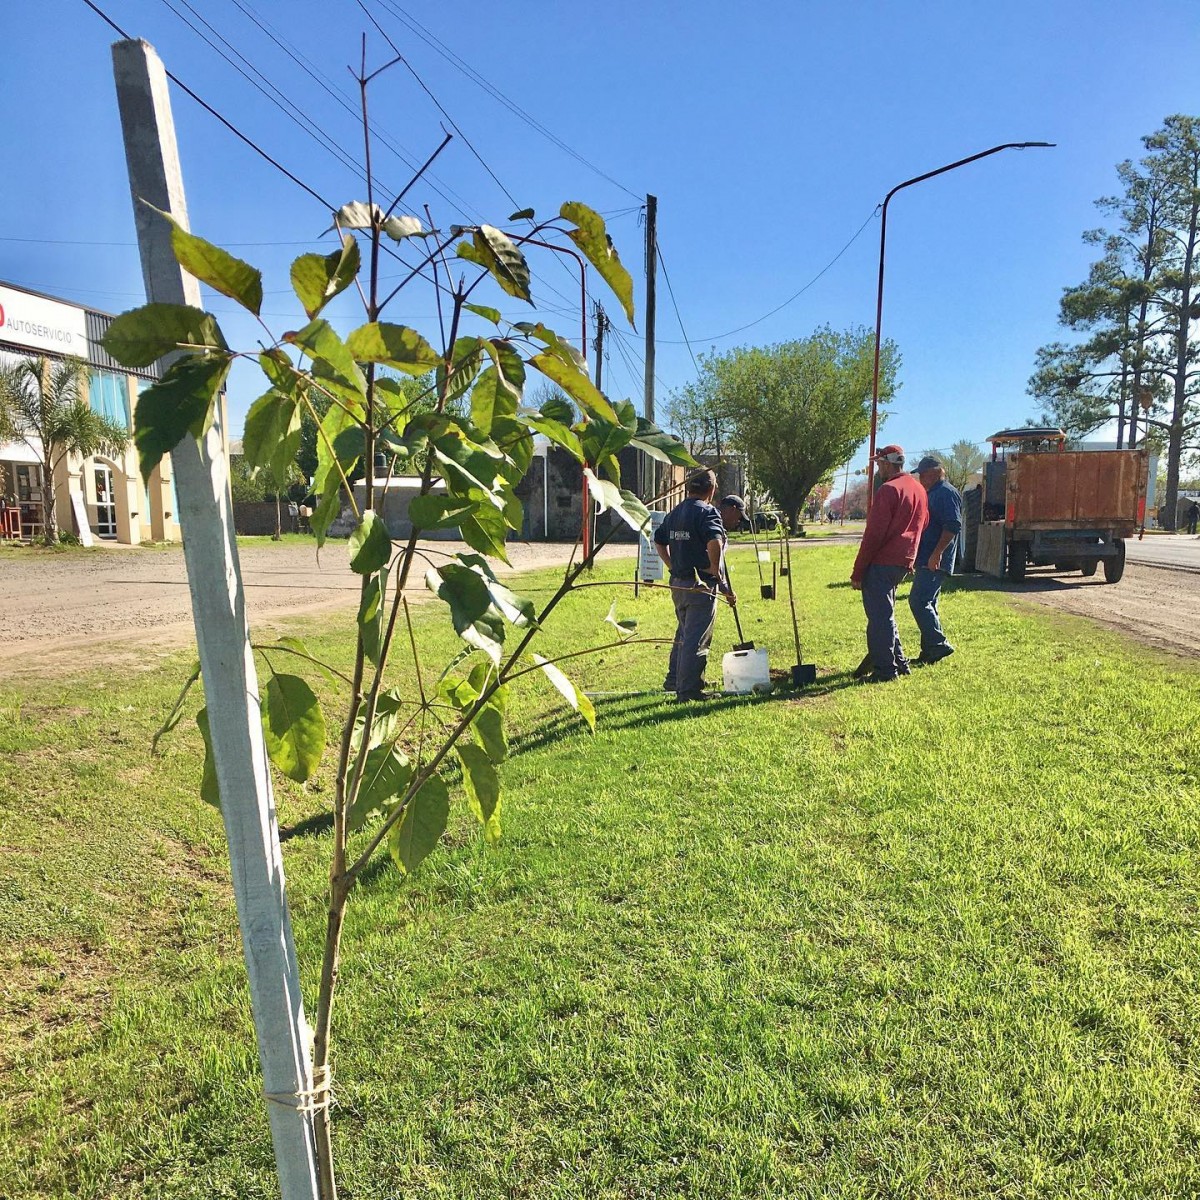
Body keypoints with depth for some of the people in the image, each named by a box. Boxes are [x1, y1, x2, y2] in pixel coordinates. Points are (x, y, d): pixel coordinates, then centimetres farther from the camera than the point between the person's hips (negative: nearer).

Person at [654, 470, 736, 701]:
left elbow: (659, 541, 20)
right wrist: (715, 570, -18)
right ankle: (689, 689, 2)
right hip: (701, 586, -8)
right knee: (697, 639, -2)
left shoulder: (674, 513, 13)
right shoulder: (706, 512, -13)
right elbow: (714, 542, -30)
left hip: (678, 583, 8)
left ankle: (673, 679, 31)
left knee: (683, 634, 22)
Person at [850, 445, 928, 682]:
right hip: (904, 562, 9)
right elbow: (922, 524, 20)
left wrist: (857, 572, -13)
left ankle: (885, 670, 0)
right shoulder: (919, 490, 15)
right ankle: (899, 662, 25)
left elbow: (874, 534, -16)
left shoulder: (888, 489, -13)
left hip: (881, 564, -9)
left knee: (879, 617, -3)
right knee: (886, 614, 20)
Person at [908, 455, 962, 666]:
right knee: (927, 604, 12)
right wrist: (919, 557, 21)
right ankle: (929, 652, 17)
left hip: (935, 561, -11)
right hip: (926, 560, 11)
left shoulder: (947, 493, -11)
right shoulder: (931, 493, 21)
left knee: (918, 601, -15)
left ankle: (939, 644, -11)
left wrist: (937, 553, -26)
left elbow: (953, 526, -21)